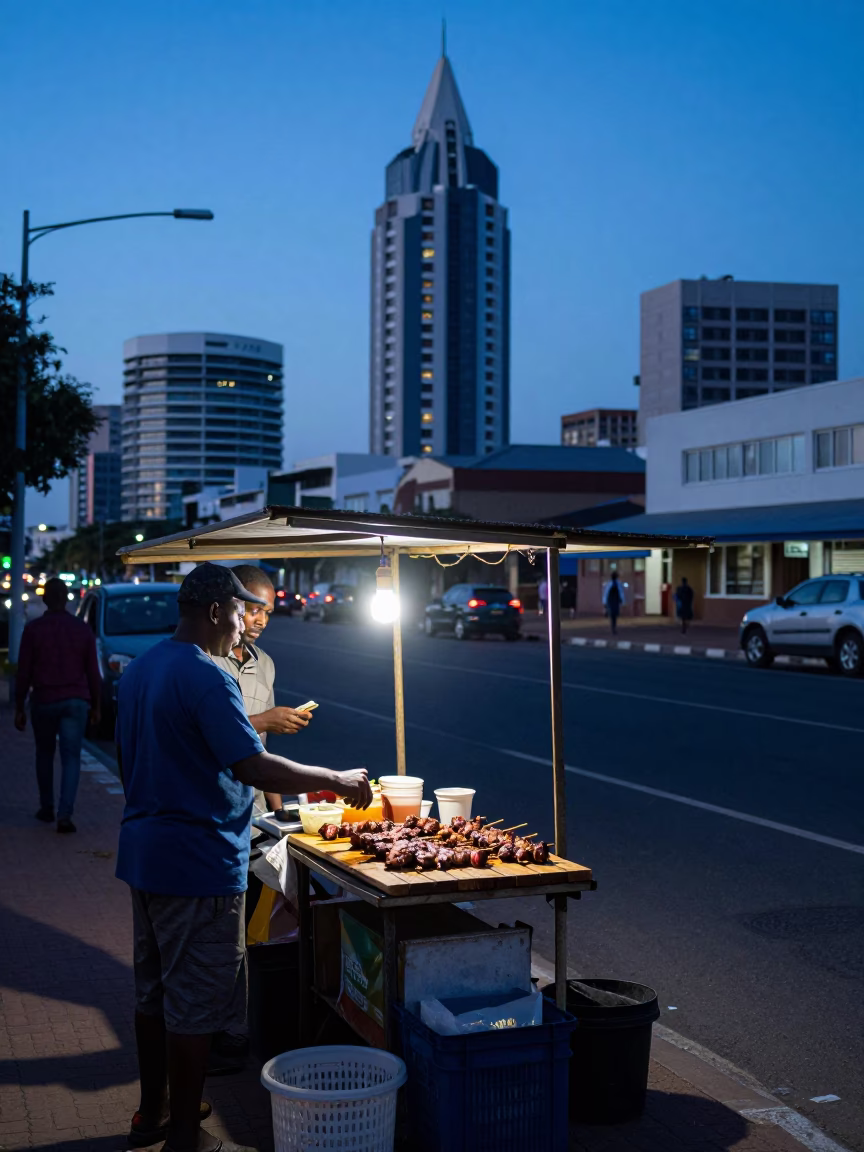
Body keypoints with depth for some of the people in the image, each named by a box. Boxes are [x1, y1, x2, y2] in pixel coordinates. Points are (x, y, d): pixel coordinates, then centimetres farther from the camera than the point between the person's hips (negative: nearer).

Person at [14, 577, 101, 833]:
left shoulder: (33, 629, -3)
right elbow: (93, 672, 3)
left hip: (44, 701, 0)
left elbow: (24, 672, -3)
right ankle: (64, 814, -12)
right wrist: (95, 706, 11)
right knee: (71, 757, 0)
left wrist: (19, 708, 3)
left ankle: (47, 808, 24)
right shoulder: (82, 629, 2)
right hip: (76, 701, 0)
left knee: (44, 754, 18)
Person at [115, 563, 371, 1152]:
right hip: (197, 864, -10)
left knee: (154, 990, 19)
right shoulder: (208, 679, -20)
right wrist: (338, 781, -19)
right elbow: (253, 767, -27)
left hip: (144, 853, 10)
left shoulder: (139, 670, 10)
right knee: (193, 1004, 2)